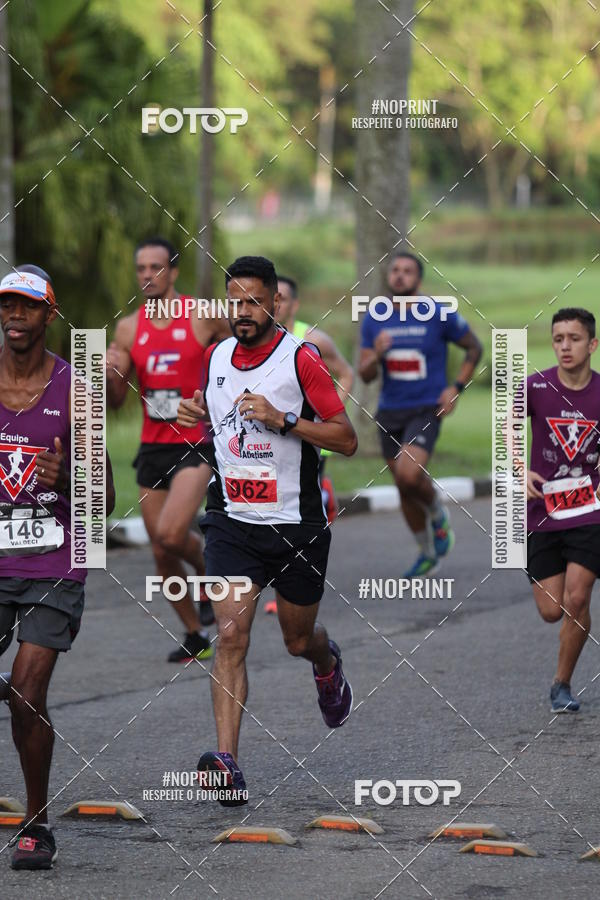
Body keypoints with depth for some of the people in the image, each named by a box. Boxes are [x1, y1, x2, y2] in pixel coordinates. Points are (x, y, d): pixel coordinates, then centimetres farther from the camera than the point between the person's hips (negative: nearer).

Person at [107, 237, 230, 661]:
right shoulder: (129, 328, 5)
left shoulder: (204, 317, -7)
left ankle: (208, 574, 9)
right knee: (161, 553, 7)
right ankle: (195, 638, 23)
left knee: (171, 534, -24)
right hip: (153, 448, 5)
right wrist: (109, 374, -16)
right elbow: (117, 400, 5)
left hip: (196, 446, -5)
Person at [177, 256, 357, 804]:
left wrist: (281, 419, -23)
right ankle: (228, 764, -23)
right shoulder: (216, 358, 4)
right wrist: (198, 415, 2)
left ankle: (328, 664, 55)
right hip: (232, 521, 2)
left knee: (299, 640, 15)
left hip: (296, 525, -2)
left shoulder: (300, 359, -11)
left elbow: (347, 439, -11)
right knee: (231, 635, -15)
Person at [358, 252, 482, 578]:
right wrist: (376, 355, -20)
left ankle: (438, 515, 7)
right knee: (404, 488, 10)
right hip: (390, 413, 4)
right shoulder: (373, 321, 2)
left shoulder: (440, 315, -7)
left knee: (410, 474, -26)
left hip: (426, 410, -4)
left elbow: (474, 348, 6)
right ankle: (427, 553, 31)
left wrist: (457, 387, -5)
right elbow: (364, 375, 3)